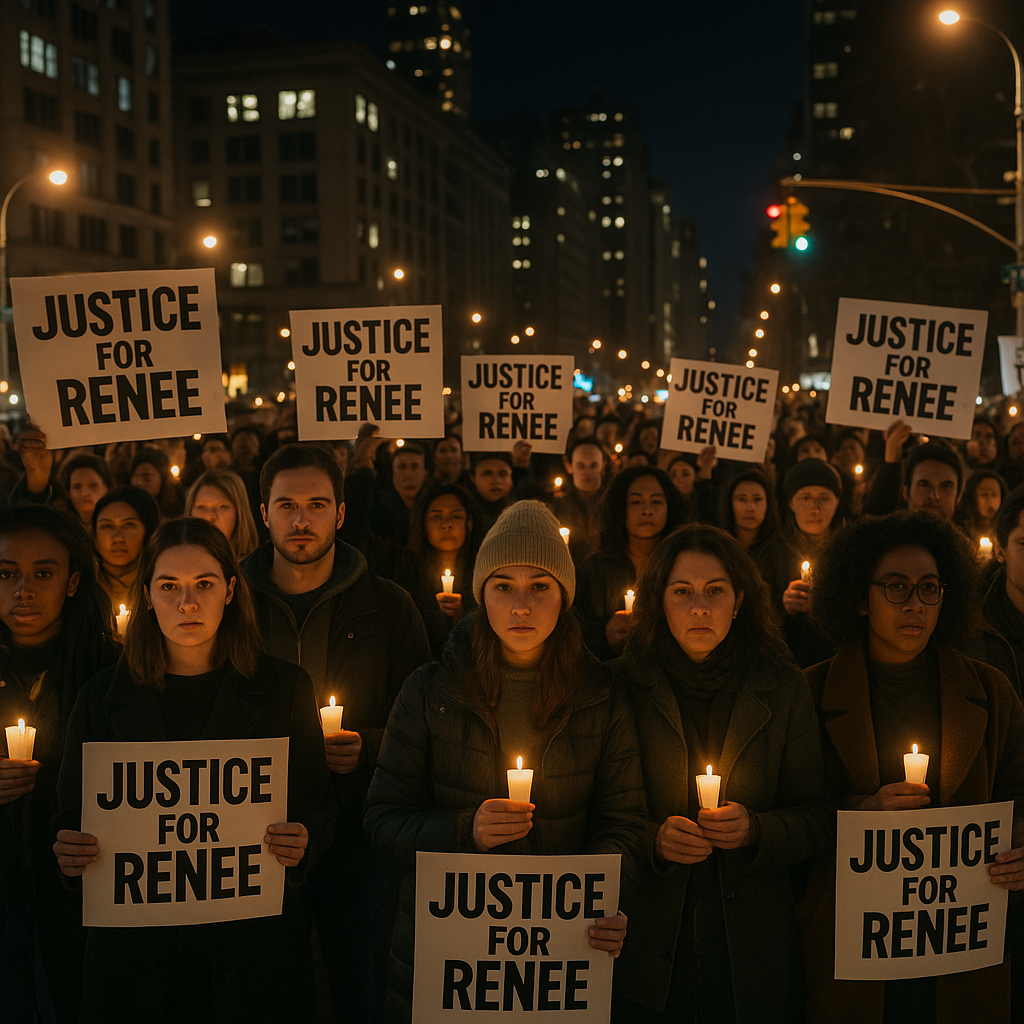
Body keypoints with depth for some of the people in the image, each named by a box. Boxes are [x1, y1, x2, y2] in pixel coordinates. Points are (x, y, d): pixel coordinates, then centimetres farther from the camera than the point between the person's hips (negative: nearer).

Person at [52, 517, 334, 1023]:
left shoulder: (285, 688, 0)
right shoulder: (104, 696, 3)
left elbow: (318, 808, 4)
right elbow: (72, 815, 6)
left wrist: (302, 844, -18)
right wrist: (70, 854, -16)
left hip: (253, 944, 0)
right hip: (136, 944, 1)